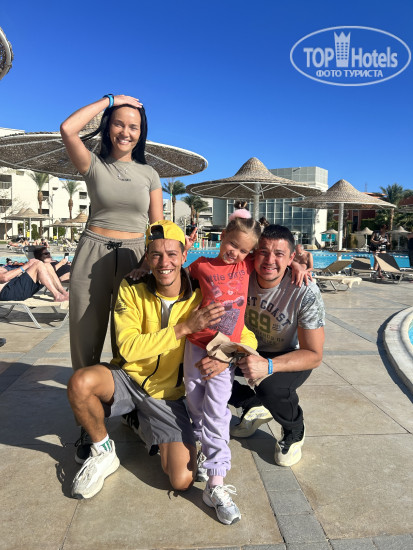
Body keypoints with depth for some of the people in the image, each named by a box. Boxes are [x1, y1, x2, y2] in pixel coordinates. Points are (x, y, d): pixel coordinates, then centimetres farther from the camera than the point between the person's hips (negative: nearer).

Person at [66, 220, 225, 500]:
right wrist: (185, 327, -30)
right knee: (80, 382, -33)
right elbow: (128, 347, -22)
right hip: (128, 378, 0)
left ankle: (142, 424, 19)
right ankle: (104, 453, -1)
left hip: (167, 395, 1)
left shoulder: (200, 298, -12)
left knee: (182, 481, -11)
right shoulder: (132, 289, -12)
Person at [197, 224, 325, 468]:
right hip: (251, 349, 4)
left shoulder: (305, 293, -26)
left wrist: (268, 365, -39)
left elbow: (314, 355, -24)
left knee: (269, 385, -34)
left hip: (291, 358, -4)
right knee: (204, 366, -15)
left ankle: (295, 431, 2)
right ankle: (256, 408, 11)